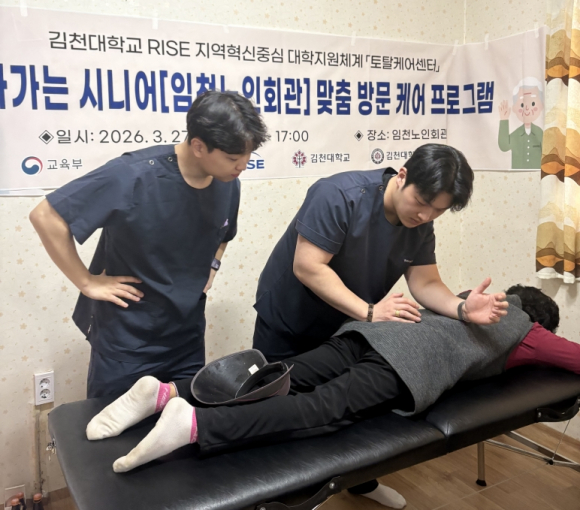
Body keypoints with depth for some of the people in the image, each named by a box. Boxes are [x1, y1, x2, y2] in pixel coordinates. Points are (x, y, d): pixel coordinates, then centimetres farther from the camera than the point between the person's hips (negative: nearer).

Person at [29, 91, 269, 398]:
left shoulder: (228, 185, -4)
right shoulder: (134, 176, -24)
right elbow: (46, 216, -19)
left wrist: (211, 265, 2)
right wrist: (86, 282, -16)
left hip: (188, 339, 5)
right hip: (127, 341, -4)